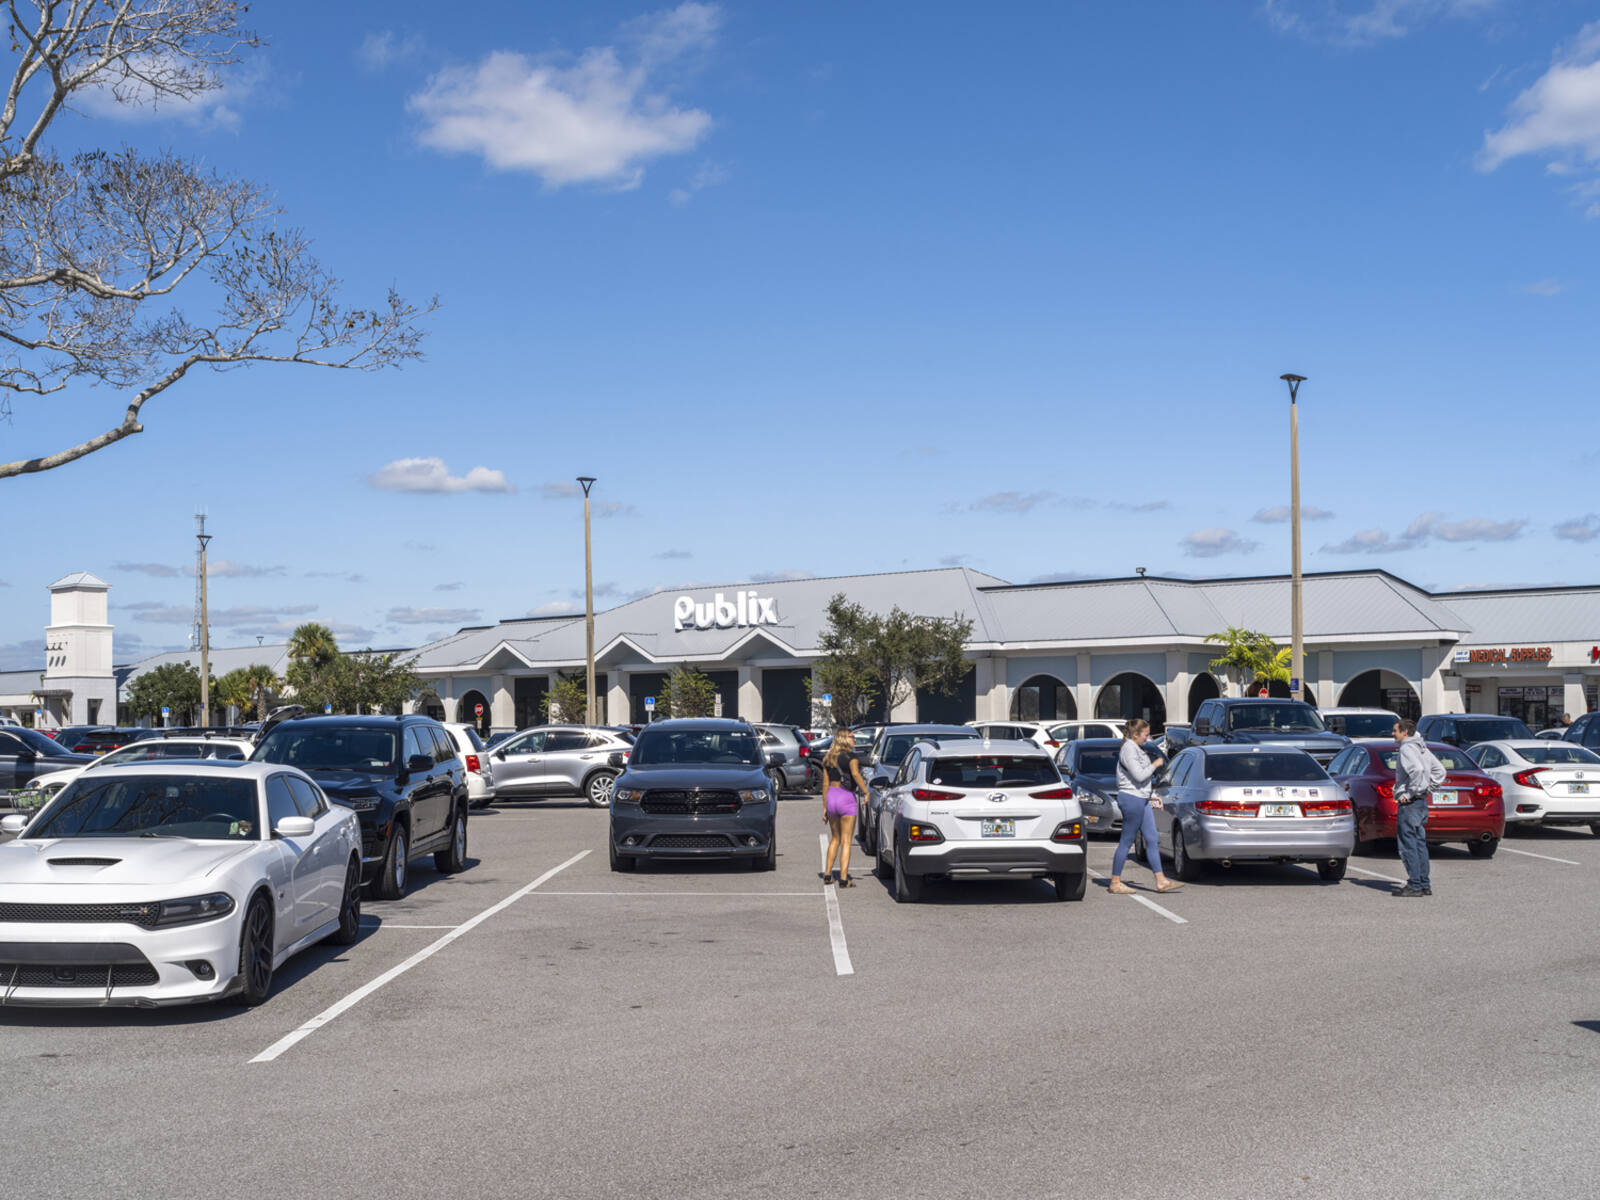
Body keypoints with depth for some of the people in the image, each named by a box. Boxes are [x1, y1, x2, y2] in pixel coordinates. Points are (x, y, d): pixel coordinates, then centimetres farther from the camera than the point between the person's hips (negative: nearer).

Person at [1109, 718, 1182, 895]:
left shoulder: (1138, 749, 17)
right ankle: (1115, 882, 4)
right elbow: (1139, 775, -22)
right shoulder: (1128, 750, -14)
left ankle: (1161, 881, 9)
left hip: (1142, 800, 10)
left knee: (1151, 840, 8)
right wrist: (1155, 764, -9)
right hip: (1131, 798, -10)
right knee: (1126, 842, -4)